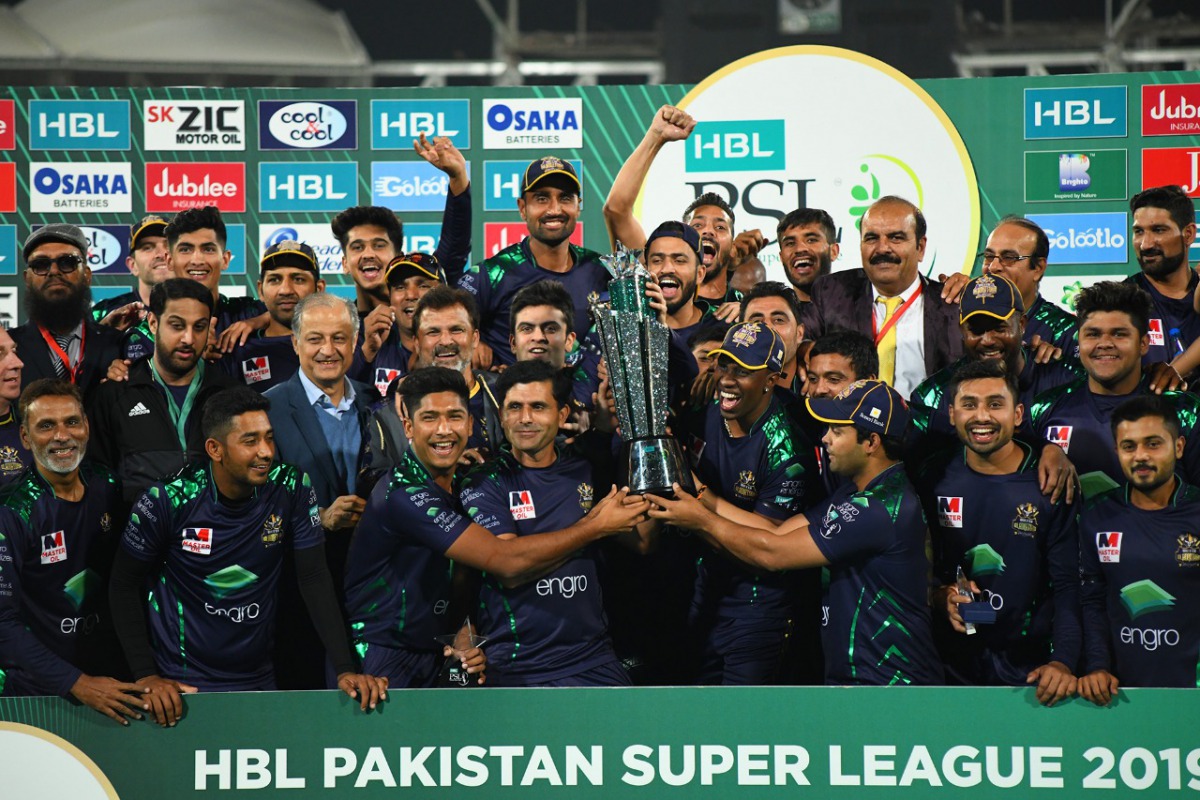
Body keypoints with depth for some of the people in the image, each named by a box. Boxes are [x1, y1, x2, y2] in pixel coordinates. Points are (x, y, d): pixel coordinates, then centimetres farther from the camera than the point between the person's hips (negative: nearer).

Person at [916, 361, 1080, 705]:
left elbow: (1068, 585, -10)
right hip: (949, 661, 2)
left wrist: (1063, 661, -22)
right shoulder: (933, 477, -1)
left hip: (1028, 666, -2)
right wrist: (939, 596, -13)